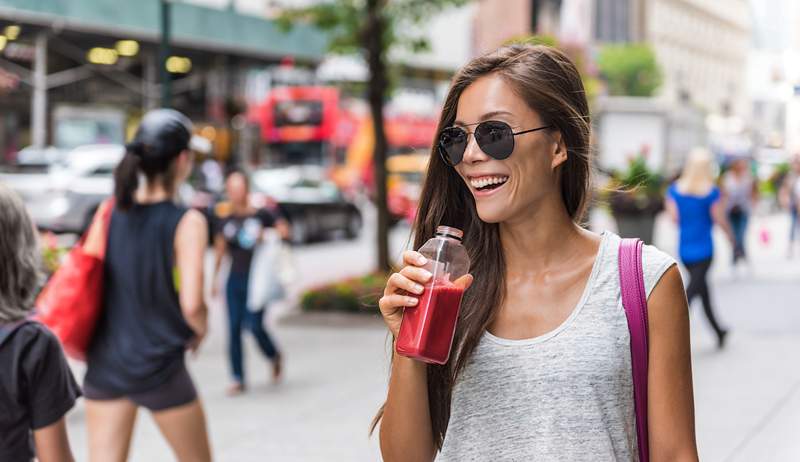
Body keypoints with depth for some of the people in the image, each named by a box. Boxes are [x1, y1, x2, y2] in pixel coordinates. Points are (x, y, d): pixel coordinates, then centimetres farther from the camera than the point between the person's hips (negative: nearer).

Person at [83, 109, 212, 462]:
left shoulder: (111, 211, 1)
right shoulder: (186, 222, -14)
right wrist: (200, 330, 2)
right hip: (159, 367, -4)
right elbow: (191, 304, -19)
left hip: (105, 363, 4)